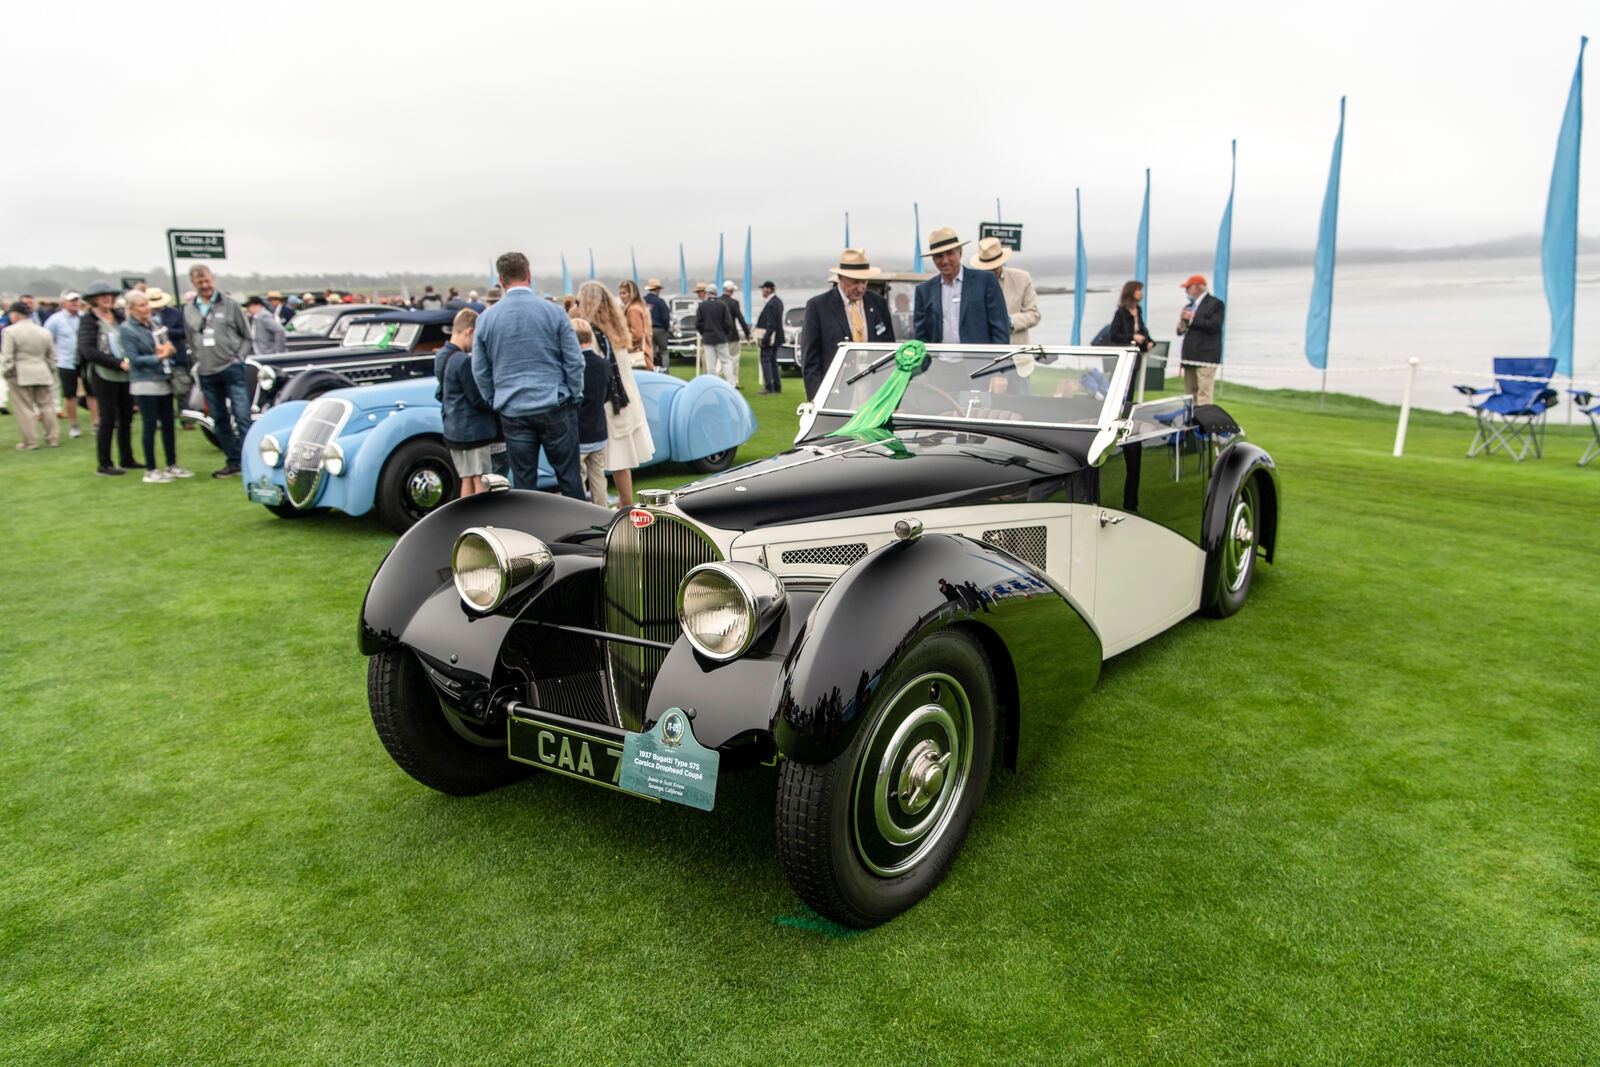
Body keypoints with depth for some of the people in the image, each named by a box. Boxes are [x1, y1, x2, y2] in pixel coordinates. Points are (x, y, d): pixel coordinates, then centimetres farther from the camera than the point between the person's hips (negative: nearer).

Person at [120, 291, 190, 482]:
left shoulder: (155, 322, 13)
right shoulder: (127, 329, -7)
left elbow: (168, 345, 18)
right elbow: (134, 359, -13)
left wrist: (168, 348, -5)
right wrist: (158, 357, -20)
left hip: (164, 381, 7)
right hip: (144, 383, -7)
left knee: (168, 424, 10)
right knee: (149, 426, -3)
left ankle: (171, 465, 19)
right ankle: (150, 470, 3)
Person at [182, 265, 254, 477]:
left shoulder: (230, 304, 2)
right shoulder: (188, 310, 10)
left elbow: (247, 335, 5)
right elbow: (190, 342, 16)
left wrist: (239, 358, -5)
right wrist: (198, 363, 5)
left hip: (231, 370, -4)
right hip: (207, 374, 4)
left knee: (242, 417, -8)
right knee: (219, 421, 9)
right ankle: (232, 462, 17)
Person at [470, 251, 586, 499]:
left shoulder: (486, 318, 2)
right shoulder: (553, 312, -4)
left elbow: (480, 371, 7)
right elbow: (575, 361, -4)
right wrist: (574, 397, 8)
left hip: (512, 412, 2)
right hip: (554, 407, -2)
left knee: (523, 481, 8)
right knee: (568, 476, 7)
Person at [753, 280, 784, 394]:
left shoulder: (771, 304, -19)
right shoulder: (778, 301, 12)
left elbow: (771, 324, -23)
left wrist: (765, 340, -22)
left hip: (770, 337, -10)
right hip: (776, 337, 10)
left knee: (765, 360, -4)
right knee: (773, 361, 15)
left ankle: (769, 387, -4)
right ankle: (777, 387, 18)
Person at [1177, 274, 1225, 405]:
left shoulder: (1215, 304, -4)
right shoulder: (1190, 306, 20)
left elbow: (1214, 326, -17)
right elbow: (1182, 329, 24)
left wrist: (1193, 318, -15)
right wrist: (1181, 327, 1)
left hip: (1205, 357, -8)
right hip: (1190, 356, 8)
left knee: (1203, 394, -14)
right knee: (1190, 393, 13)